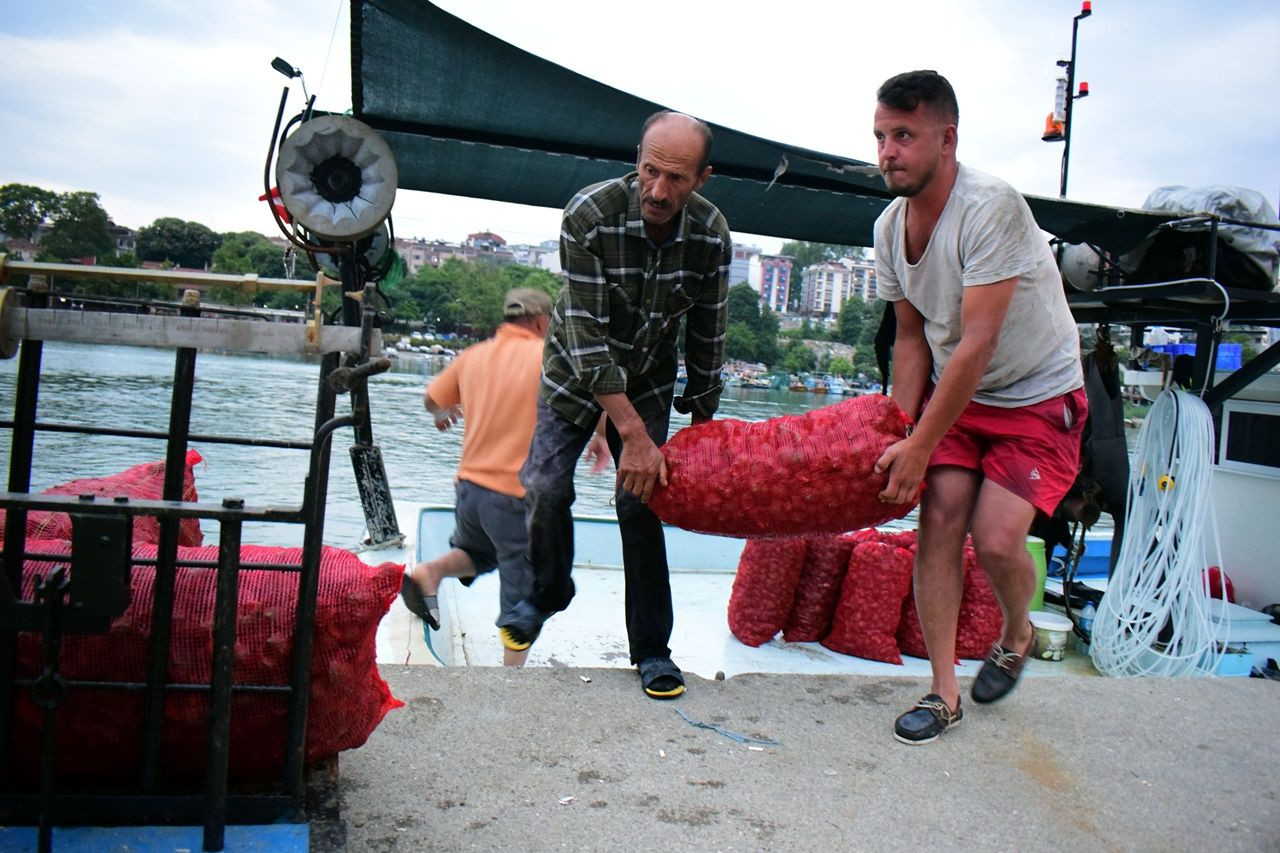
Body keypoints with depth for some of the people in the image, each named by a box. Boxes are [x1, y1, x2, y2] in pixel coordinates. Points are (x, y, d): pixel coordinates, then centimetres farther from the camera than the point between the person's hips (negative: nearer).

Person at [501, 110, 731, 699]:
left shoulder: (711, 233, -19)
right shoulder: (590, 215, -29)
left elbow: (706, 336, -5)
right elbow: (587, 335, -30)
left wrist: (701, 425, 1)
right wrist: (633, 434, -33)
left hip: (649, 376, 1)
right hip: (575, 369, -1)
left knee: (640, 501, -6)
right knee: (546, 486, -10)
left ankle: (652, 648, 7)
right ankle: (545, 595, 20)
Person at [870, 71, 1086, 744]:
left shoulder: (990, 206, -28)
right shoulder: (891, 225, -4)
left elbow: (976, 344, -29)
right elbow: (912, 336, 3)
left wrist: (919, 447, -26)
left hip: (1038, 396, -6)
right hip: (953, 390, 6)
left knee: (996, 538, -16)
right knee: (939, 519, -7)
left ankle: (1016, 634, 20)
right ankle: (944, 693, 6)